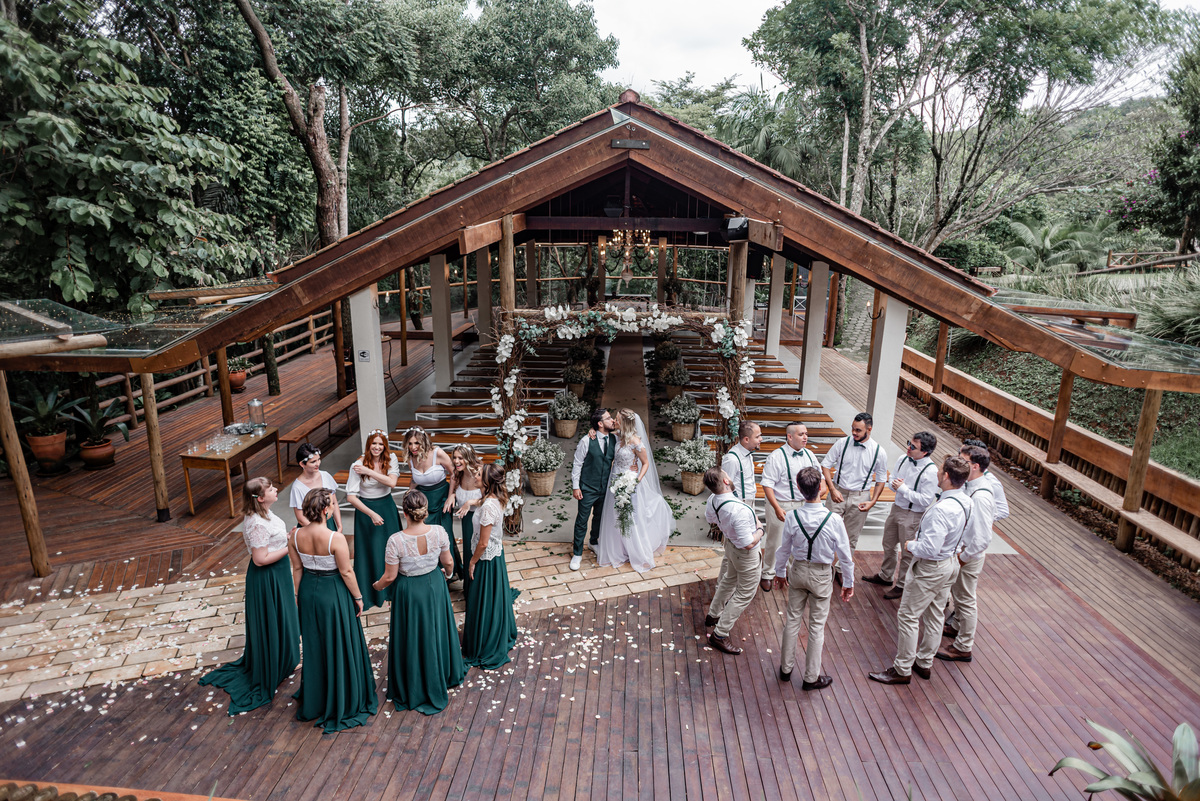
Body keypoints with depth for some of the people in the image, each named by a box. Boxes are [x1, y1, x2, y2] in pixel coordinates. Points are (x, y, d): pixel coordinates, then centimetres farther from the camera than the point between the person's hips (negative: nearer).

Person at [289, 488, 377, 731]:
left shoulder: (297, 535, -11)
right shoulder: (336, 538, -28)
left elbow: (297, 567, 2)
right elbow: (346, 572, -18)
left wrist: (298, 594, 15)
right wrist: (358, 597, -4)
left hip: (308, 592, 5)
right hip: (333, 594, -5)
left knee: (314, 645, 23)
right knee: (338, 646, 13)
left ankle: (314, 699, 43)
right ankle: (343, 702, 30)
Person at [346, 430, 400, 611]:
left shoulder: (391, 459, -7)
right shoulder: (358, 465, -16)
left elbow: (392, 482, -21)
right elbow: (351, 496, -18)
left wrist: (369, 471, -25)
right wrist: (372, 514, -22)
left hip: (387, 507, 3)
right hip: (366, 509, -3)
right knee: (369, 551, 4)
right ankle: (368, 594, 20)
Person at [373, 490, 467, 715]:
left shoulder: (396, 541, -28)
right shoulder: (439, 532, -19)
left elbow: (390, 576, -16)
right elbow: (448, 562, -4)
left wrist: (378, 586, 7)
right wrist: (448, 573, 19)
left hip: (409, 593, -3)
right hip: (435, 587, 3)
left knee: (412, 639, 17)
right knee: (435, 632, 24)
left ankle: (412, 690, 38)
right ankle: (441, 681, 46)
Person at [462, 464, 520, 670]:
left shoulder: (488, 506, -31)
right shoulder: (497, 500, -4)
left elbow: (483, 543, -24)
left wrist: (472, 562, -13)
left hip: (486, 559, -9)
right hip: (496, 554, 9)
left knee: (486, 603, 8)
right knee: (496, 597, 26)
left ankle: (487, 651, 26)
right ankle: (504, 636, 46)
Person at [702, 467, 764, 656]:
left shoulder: (712, 500, -15)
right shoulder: (740, 510, -41)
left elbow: (710, 518, 9)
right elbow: (748, 544, -34)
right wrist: (759, 529, -17)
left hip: (730, 544, 8)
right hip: (746, 555, -8)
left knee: (728, 581, 31)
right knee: (744, 594, 11)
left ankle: (713, 615, 52)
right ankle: (719, 635, 18)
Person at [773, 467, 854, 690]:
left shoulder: (792, 517, -17)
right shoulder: (834, 519, -23)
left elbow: (784, 548, -3)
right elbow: (844, 555, -11)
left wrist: (780, 572, 15)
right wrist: (848, 583, 4)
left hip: (798, 571, 2)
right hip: (821, 575, -2)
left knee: (793, 619, 17)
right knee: (817, 626, 12)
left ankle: (786, 668, 32)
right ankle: (811, 678, 25)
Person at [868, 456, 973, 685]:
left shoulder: (942, 509, -33)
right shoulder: (966, 502, -3)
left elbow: (930, 549, -32)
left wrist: (911, 545, -13)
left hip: (931, 568, -9)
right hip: (951, 561, 9)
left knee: (907, 617, 3)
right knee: (934, 616, 21)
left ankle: (902, 670, 15)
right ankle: (924, 663, 37)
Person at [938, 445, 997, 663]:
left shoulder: (980, 496, -31)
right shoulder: (972, 486, -2)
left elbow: (983, 538, -30)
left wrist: (963, 558, -19)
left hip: (969, 554, -9)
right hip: (960, 547, 9)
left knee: (966, 599, 7)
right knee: (957, 592, 27)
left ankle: (963, 648, 22)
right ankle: (957, 625, 49)